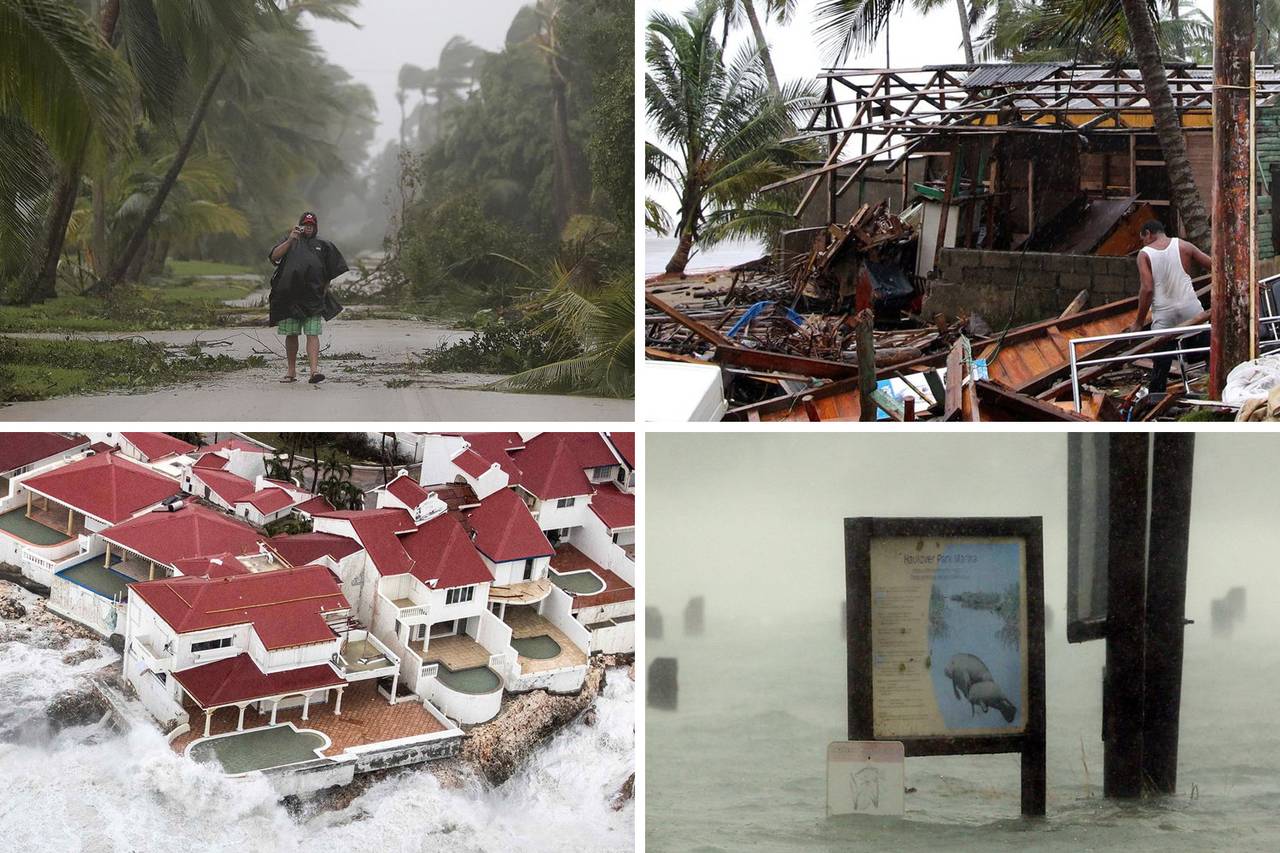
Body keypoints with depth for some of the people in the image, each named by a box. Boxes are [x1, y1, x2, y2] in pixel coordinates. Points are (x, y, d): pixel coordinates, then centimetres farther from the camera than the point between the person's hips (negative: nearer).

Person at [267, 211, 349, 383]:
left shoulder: (323, 246, 16)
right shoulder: (290, 243, 13)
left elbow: (331, 273, 19)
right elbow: (274, 256, -4)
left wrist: (324, 292, 8)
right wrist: (290, 240, -13)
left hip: (313, 298, -1)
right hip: (290, 296, 1)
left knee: (312, 334, -11)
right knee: (291, 335, 4)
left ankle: (314, 369, -21)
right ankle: (292, 371, 14)